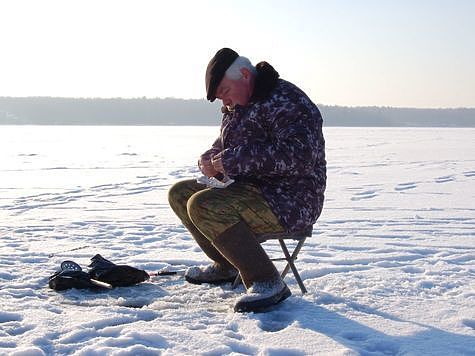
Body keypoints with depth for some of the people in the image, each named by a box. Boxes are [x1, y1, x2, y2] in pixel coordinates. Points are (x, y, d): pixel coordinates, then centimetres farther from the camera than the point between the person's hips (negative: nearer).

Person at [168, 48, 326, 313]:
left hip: (290, 203, -10)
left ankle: (267, 282, -24)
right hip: (249, 190, 10)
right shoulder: (237, 106, 15)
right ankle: (226, 267, 16)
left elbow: (297, 155, -30)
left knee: (204, 205, -28)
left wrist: (231, 161, -27)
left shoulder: (286, 101, -17)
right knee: (180, 193, 10)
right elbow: (223, 145, 26)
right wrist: (211, 159, 0)